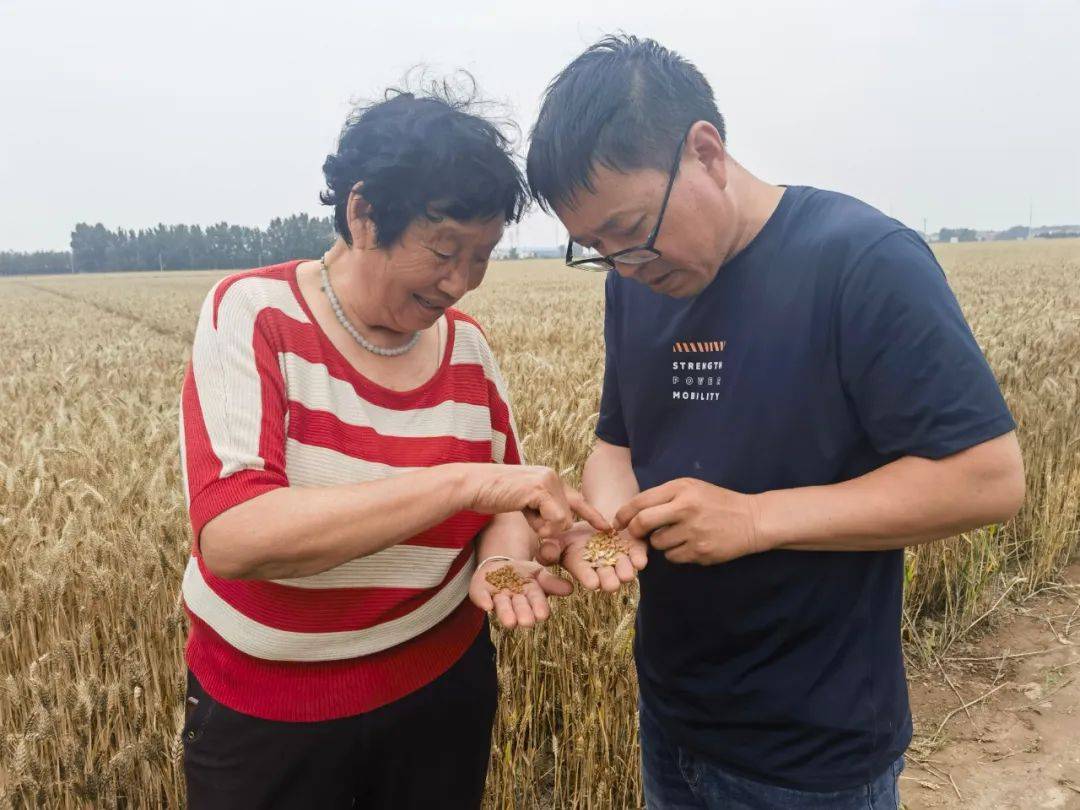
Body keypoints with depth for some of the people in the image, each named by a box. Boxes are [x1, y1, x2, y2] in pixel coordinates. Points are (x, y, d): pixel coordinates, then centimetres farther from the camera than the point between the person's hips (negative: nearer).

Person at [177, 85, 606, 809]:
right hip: (265, 717, -3)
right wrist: (466, 479, -34)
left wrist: (504, 558, -19)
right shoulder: (251, 316, -17)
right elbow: (231, 537, -29)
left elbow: (503, 500, 4)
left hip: (442, 688, 4)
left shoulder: (468, 346, -6)